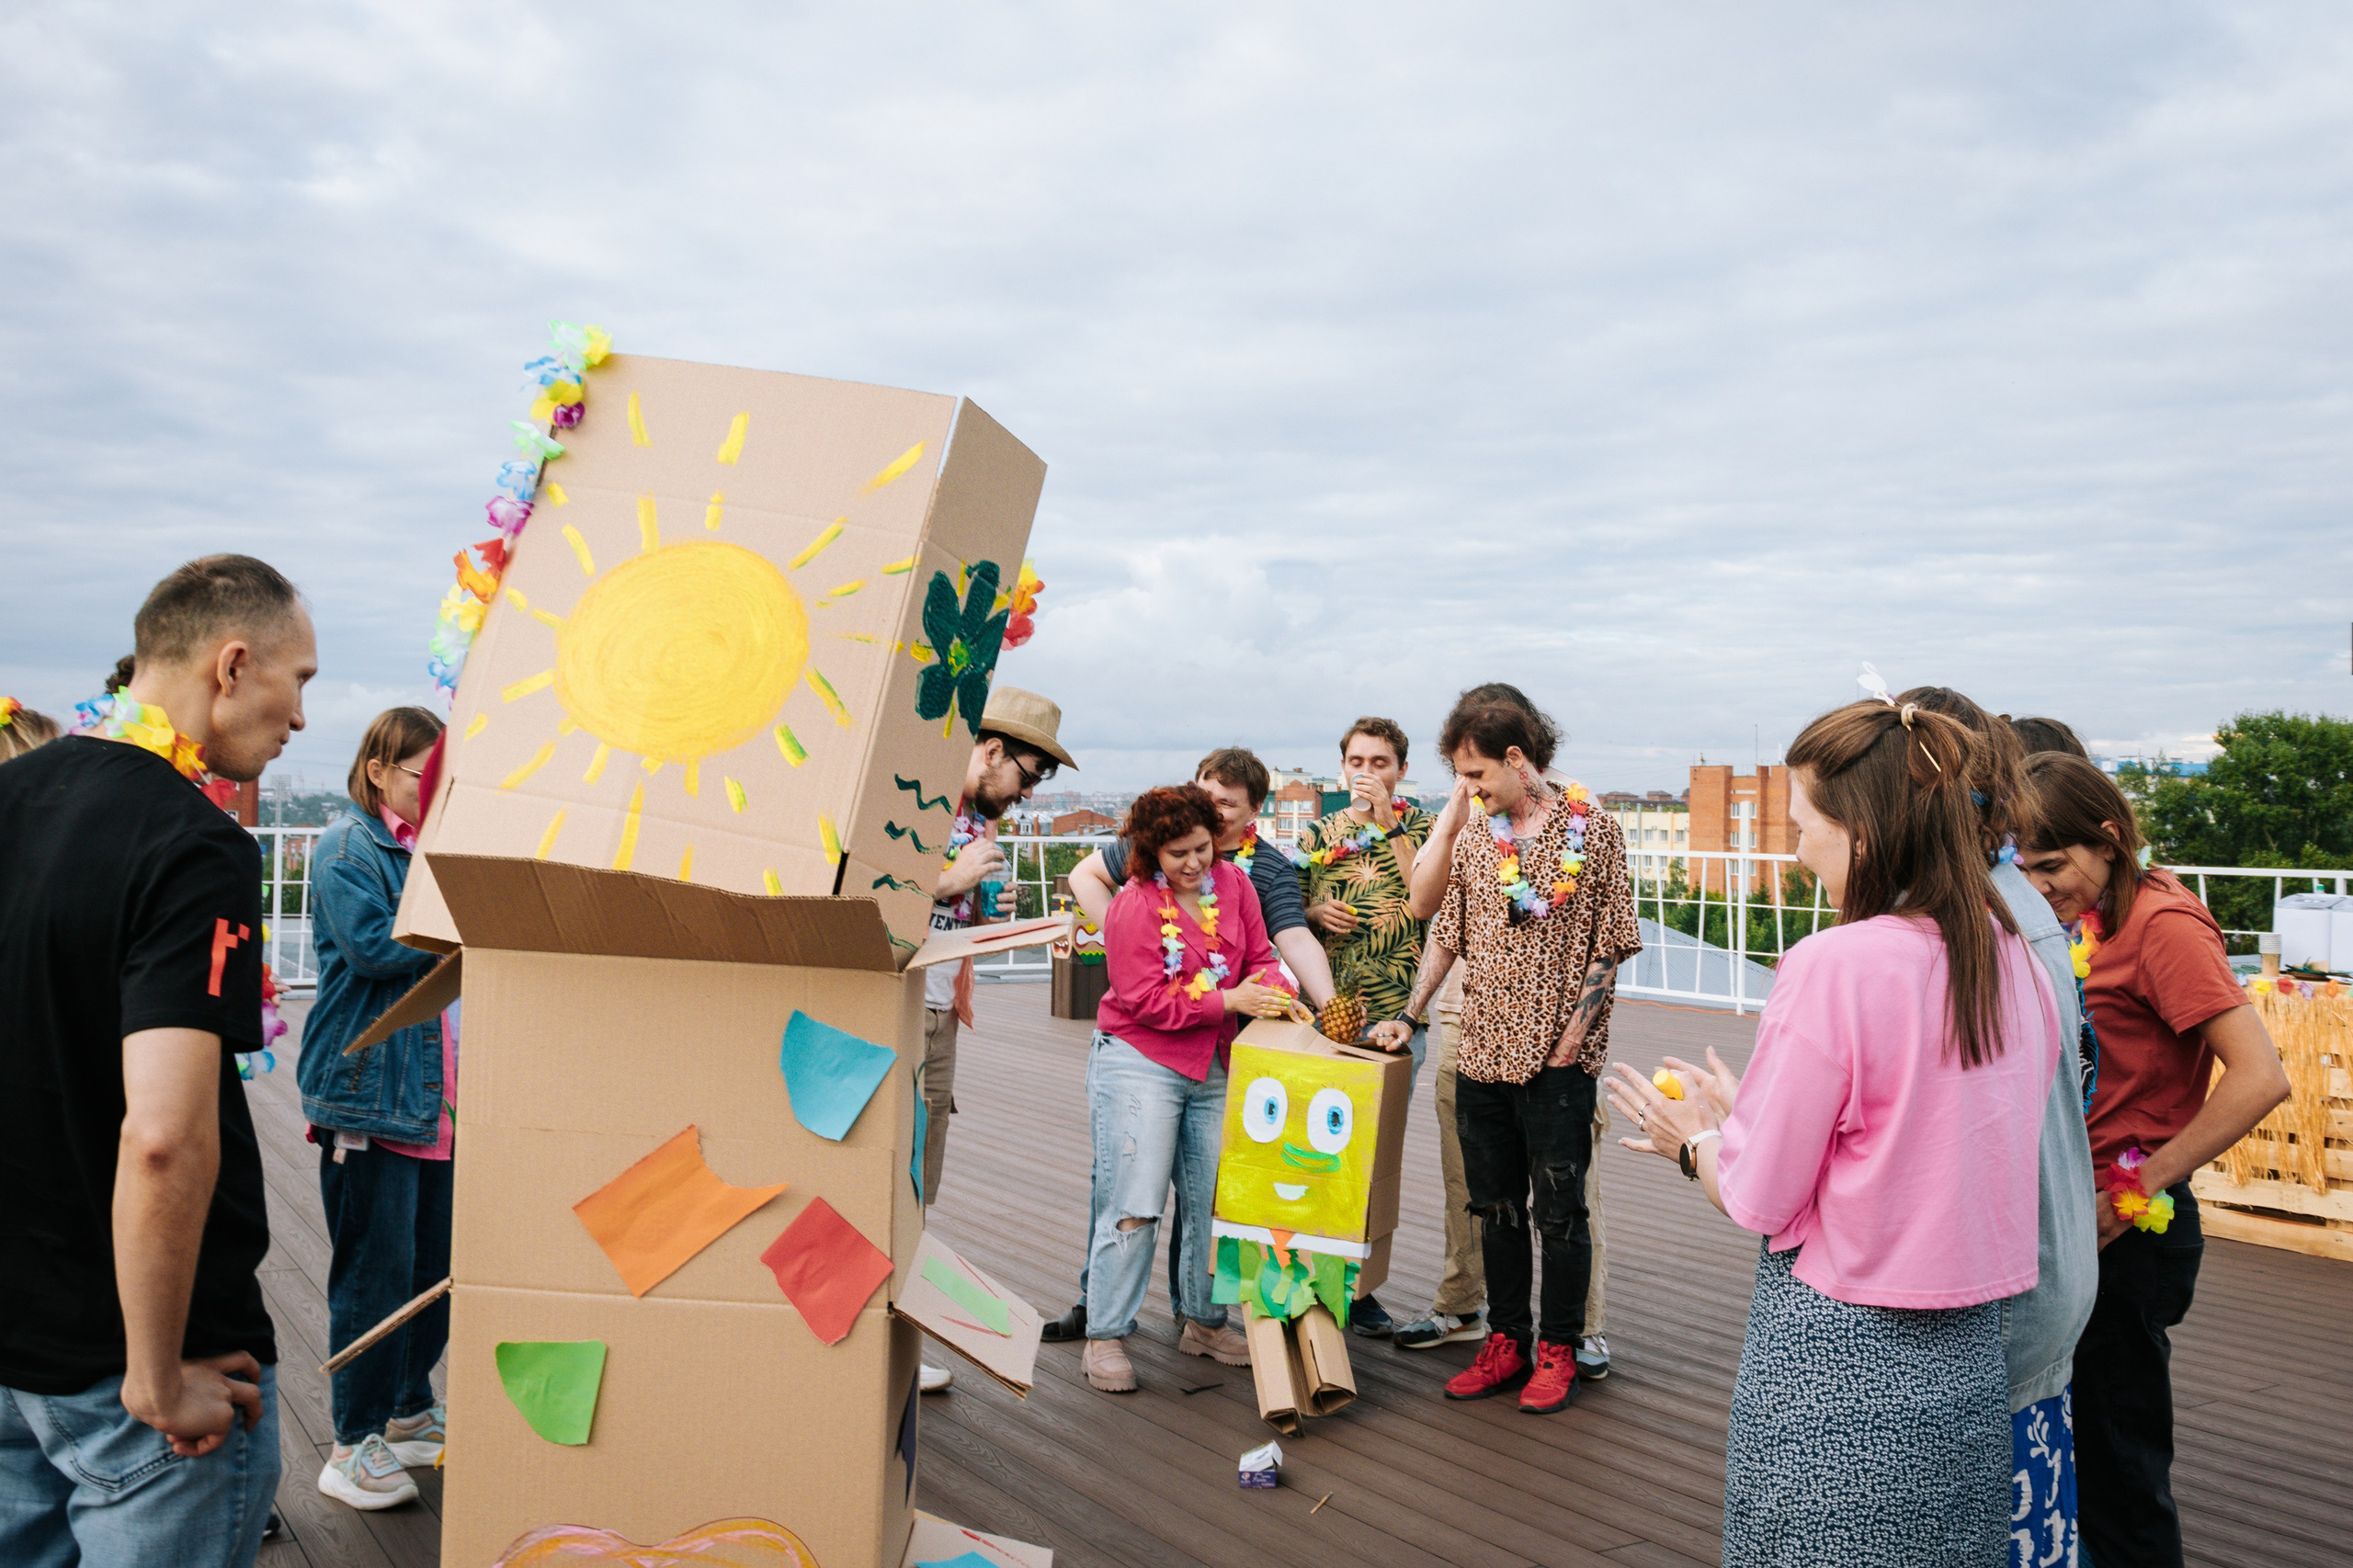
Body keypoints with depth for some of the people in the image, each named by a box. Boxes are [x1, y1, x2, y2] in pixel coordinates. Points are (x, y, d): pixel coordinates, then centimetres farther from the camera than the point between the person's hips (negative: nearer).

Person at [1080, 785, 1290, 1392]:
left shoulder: (1233, 882, 5)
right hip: (1138, 1062, -5)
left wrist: (1275, 992, -12)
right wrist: (1229, 1000, -19)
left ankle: (1204, 1322, 26)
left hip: (1214, 1067, 6)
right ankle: (1105, 1339, 5)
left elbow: (1259, 956, 11)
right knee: (1133, 1205, -6)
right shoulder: (1133, 905, -12)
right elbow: (1145, 1000, -16)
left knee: (1213, 1201, 10)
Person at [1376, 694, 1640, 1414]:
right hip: (1482, 1054, 5)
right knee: (1497, 1209, 13)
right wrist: (1408, 1017, 10)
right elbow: (1447, 938, 16)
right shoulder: (1471, 841, 9)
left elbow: (1610, 943, -3)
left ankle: (1558, 1350, 19)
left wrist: (1573, 1034, -9)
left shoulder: (1593, 830, -3)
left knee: (1559, 1212, 4)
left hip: (1556, 1061, -4)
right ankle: (1506, 1342, 26)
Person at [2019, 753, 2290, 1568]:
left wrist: (2136, 1191, -19)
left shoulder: (2164, 922, -16)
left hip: (2126, 1235, -8)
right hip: (2078, 1219, 8)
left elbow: (2260, 1078, -24)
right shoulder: (2090, 920, 9)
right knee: (2071, 1446, 19)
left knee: (2116, 1457, 5)